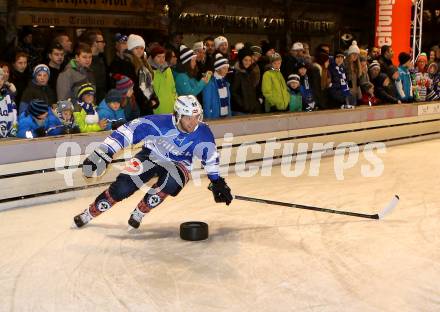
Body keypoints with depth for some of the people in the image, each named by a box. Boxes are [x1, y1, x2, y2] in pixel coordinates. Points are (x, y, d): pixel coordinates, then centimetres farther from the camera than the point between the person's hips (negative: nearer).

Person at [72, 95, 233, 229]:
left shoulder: (203, 133, -22)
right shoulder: (160, 122, -30)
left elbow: (211, 157, -4)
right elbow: (128, 131, -29)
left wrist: (218, 183, 1)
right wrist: (102, 153, -32)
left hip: (178, 163, 2)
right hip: (151, 155, -1)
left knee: (171, 182, -33)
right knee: (123, 187, -17)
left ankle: (139, 213, -9)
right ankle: (89, 213, 8)